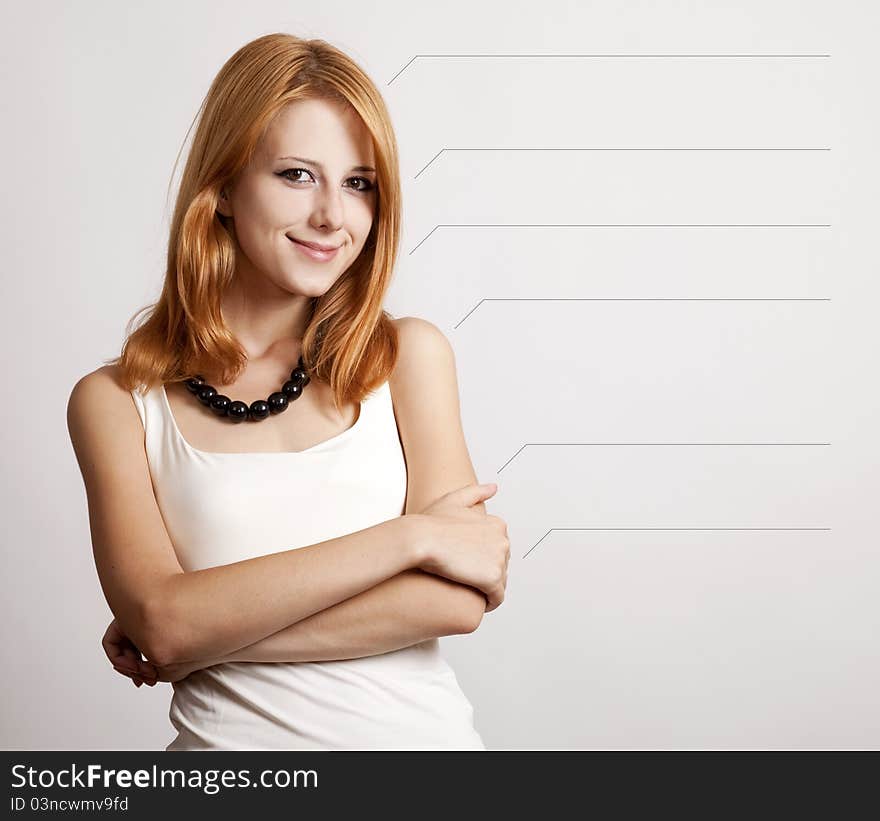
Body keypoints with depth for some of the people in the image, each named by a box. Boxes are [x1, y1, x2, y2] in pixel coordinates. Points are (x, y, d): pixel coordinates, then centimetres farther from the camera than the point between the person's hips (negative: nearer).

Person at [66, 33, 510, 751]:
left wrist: (203, 635, -9)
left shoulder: (410, 355, 3)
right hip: (228, 735, -1)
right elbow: (162, 621, -10)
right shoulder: (116, 402, 2)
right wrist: (409, 535, -12)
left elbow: (457, 601, -6)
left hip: (421, 732, 1)